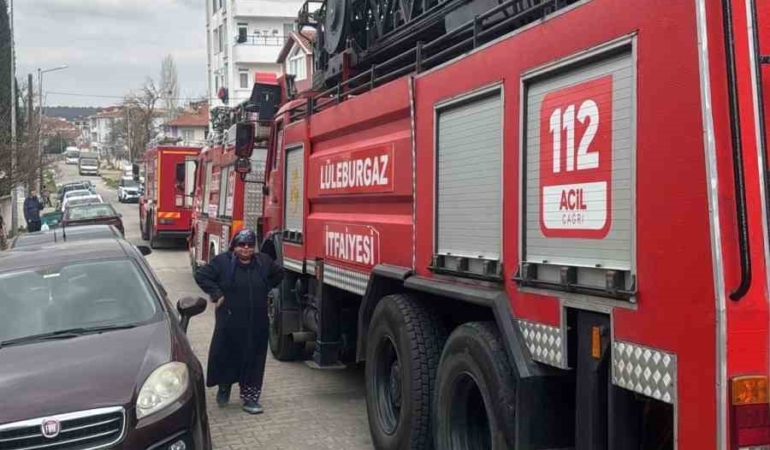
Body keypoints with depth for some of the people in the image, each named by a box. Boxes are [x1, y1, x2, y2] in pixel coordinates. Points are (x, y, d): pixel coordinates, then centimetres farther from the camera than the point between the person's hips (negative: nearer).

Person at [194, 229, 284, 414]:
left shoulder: (264, 262, 4)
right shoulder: (222, 261, -6)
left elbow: (279, 274, 20)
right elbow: (201, 275, -5)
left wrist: (265, 290, 10)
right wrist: (217, 294, -10)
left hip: (256, 323, 3)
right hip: (230, 321, -2)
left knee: (253, 359, 3)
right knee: (225, 354, 5)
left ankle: (250, 397, 13)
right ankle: (224, 387, 32)